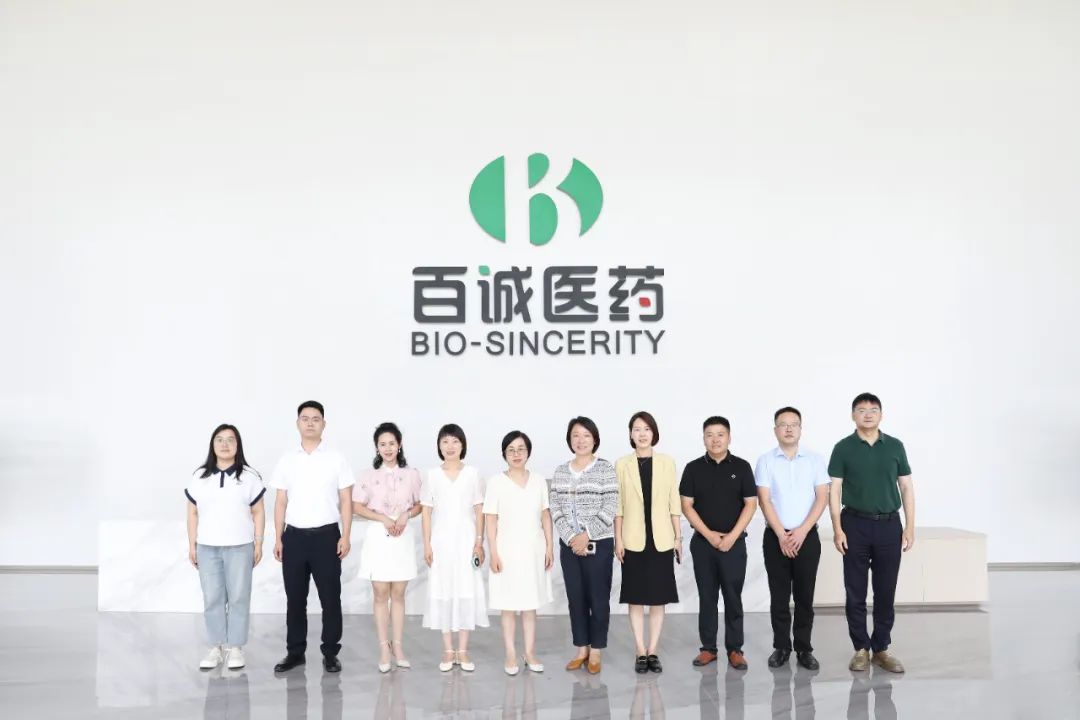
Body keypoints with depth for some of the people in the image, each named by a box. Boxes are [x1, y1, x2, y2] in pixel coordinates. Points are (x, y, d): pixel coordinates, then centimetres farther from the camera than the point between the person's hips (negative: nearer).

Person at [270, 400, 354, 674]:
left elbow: (346, 501, 0)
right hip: (294, 536, 2)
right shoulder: (287, 460, 7)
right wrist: (278, 539, 4)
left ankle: (330, 653, 12)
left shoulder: (336, 459, 0)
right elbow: (281, 502, 8)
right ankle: (295, 652, 19)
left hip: (326, 535, -2)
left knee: (330, 597, 2)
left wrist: (345, 536, -8)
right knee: (295, 598, 8)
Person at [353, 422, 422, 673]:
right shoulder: (368, 475, -2)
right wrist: (383, 518, -13)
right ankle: (384, 648, 9)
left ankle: (397, 645, 15)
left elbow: (419, 505, 9)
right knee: (380, 594, 2)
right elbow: (357, 506, -1)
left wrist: (405, 515, -11)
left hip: (403, 538, 1)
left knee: (398, 594, 7)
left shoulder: (411, 474, 2)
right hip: (378, 538, -1)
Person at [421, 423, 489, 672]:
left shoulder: (472, 473, 2)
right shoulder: (432, 475, 2)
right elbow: (427, 512, 3)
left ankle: (463, 650, 9)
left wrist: (479, 542, -3)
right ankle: (448, 650, 11)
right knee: (443, 593, 2)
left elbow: (479, 511, 3)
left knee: (467, 592, 0)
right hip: (441, 541, 0)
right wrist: (426, 545, -3)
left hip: (466, 540, 0)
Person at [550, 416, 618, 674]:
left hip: (599, 544, -4)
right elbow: (556, 508, 3)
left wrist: (587, 535, -15)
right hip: (569, 544, 4)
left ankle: (595, 652, 13)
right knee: (575, 598, 9)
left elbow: (610, 507, -10)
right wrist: (571, 537, -10)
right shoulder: (560, 471, 7)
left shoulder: (605, 469, -5)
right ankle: (581, 649, 20)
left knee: (598, 598, 2)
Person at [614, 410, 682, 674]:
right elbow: (618, 505, 1)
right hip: (634, 539, -1)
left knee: (658, 597, 4)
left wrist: (678, 537, 2)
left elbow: (674, 503, 4)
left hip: (661, 539, 1)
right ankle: (640, 652, 11)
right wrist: (618, 539, -3)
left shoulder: (667, 462, 3)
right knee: (635, 598, 3)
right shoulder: (622, 464, 1)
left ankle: (653, 651, 12)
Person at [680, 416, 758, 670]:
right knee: (706, 597, 7)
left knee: (733, 597, 2)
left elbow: (750, 504, -2)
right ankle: (708, 647, 14)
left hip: (734, 542, -1)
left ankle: (734, 649, 10)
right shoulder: (693, 468, 2)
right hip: (703, 541, 1)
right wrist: (709, 534, -9)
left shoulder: (741, 467, 0)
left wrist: (732, 536, -11)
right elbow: (687, 506, 0)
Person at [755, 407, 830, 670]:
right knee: (779, 596, 4)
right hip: (775, 537, 0)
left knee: (804, 596, 4)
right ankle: (781, 647, 14)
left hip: (807, 536, 0)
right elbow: (765, 501, -4)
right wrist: (782, 535, -11)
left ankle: (804, 649, 13)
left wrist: (802, 531, -11)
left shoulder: (815, 460, 3)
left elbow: (822, 498, -2)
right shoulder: (766, 461, 0)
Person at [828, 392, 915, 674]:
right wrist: (837, 529, -9)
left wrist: (910, 527, 0)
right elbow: (834, 490, -2)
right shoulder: (843, 448, -1)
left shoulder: (895, 446, 4)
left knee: (886, 591, 6)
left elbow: (907, 487, 6)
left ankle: (882, 649, 16)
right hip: (855, 525, -1)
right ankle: (861, 648, 13)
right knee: (855, 592, 3)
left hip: (889, 525, 2)